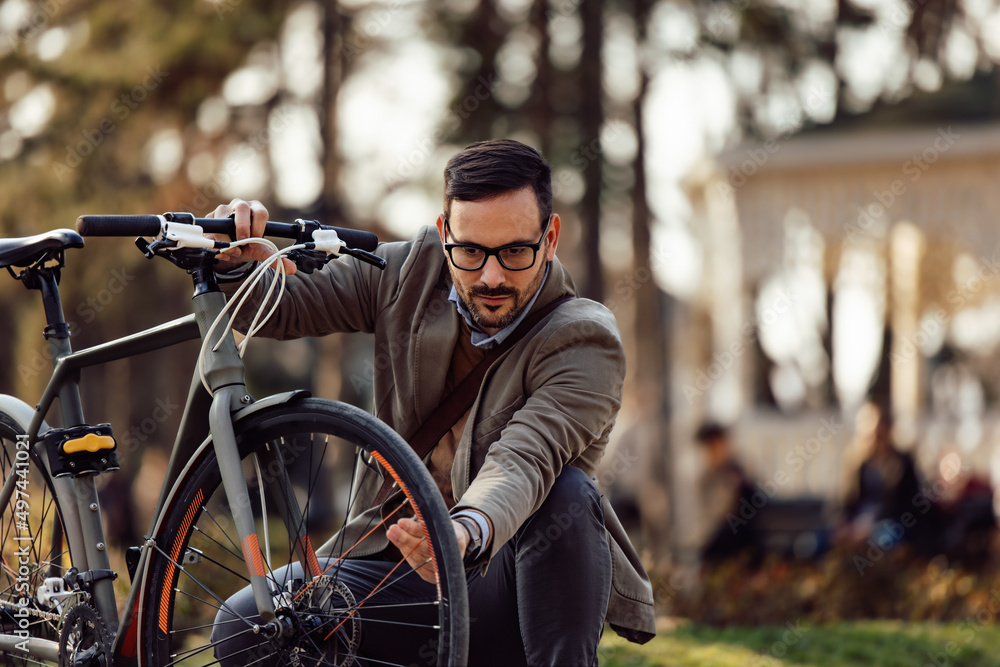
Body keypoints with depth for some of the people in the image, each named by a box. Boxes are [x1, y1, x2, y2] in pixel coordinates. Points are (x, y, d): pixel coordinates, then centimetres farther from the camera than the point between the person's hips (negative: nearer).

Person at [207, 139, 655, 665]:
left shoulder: (586, 342, -18)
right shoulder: (409, 272, -1)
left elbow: (521, 462, -35)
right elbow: (279, 306, 3)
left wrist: (465, 534, -58)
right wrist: (239, 258, -22)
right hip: (403, 556, 4)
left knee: (564, 495, -36)